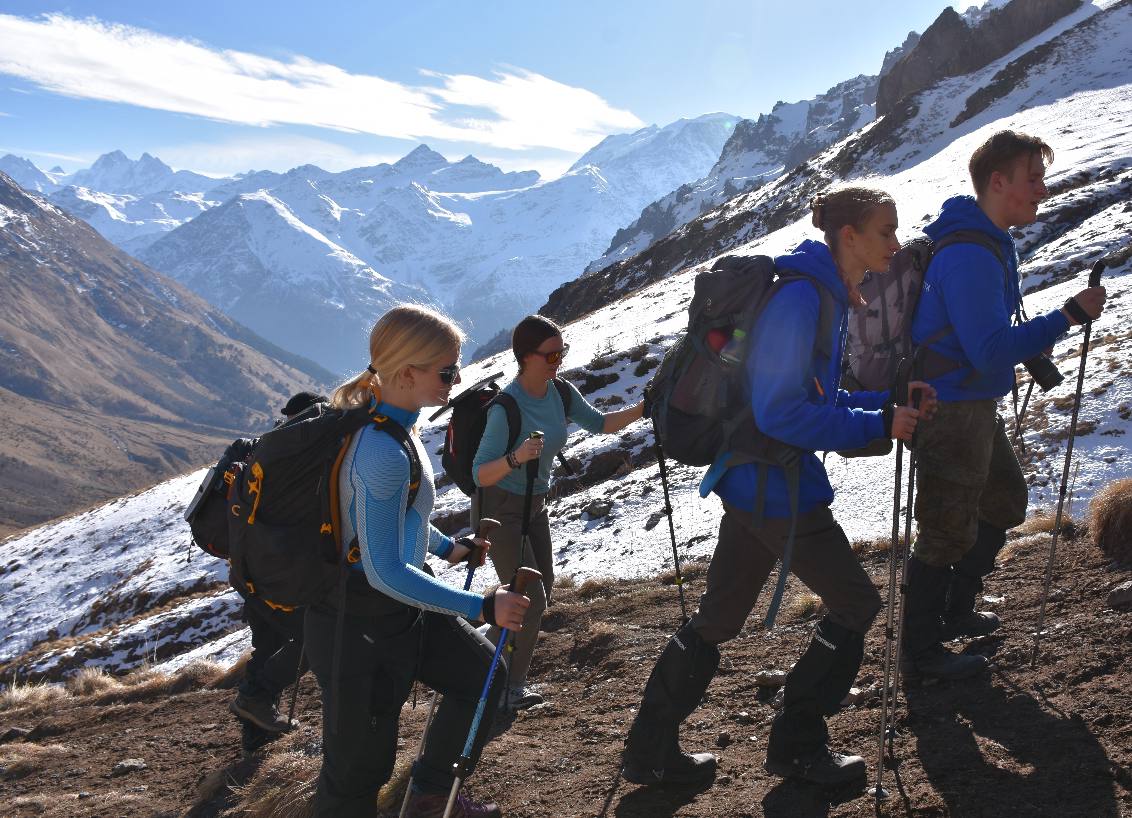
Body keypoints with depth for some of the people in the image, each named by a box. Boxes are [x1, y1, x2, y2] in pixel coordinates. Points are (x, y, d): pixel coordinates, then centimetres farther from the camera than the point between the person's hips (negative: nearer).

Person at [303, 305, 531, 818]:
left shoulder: (392, 422, -1)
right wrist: (480, 608, -23)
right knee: (360, 761, 3)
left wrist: (445, 548, 24)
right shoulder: (384, 454, -31)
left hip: (403, 606, 10)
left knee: (481, 676, 21)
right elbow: (385, 572, -28)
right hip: (361, 621, -10)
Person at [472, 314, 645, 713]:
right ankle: (499, 685, 9)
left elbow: (599, 423, 7)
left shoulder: (561, 392, -7)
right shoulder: (506, 407, -28)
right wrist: (516, 457, -49)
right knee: (531, 600, -9)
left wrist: (641, 409, -8)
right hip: (499, 508, -8)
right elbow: (480, 474, -30)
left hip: (535, 504, 8)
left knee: (541, 590, 14)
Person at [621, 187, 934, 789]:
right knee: (855, 605, 7)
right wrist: (878, 425, -18)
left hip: (751, 484, 10)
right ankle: (797, 745, 20)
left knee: (717, 619, 17)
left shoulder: (826, 297, 12)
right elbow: (781, 412, -23)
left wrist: (891, 402, 8)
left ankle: (650, 752, 26)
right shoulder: (801, 297, -19)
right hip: (774, 487, -10)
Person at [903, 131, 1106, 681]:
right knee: (949, 532, -1)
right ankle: (921, 653, 14)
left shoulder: (990, 242, 10)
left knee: (1005, 502, 24)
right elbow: (990, 350, -28)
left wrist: (1024, 348, 19)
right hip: (952, 411, -11)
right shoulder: (970, 255, -24)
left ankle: (955, 613, 37)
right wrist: (1068, 316, -25)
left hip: (975, 407, 11)